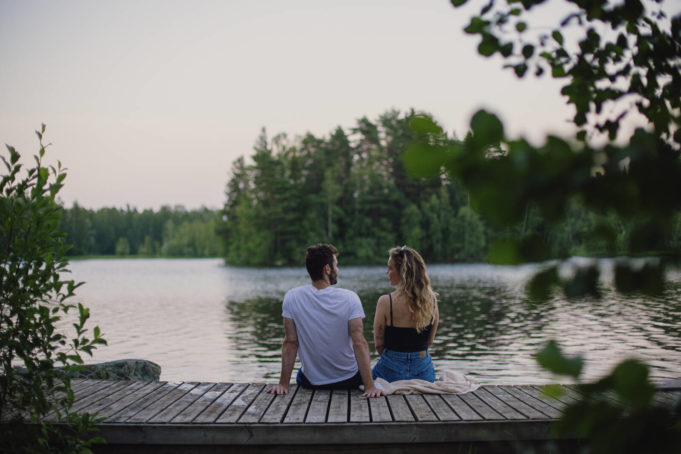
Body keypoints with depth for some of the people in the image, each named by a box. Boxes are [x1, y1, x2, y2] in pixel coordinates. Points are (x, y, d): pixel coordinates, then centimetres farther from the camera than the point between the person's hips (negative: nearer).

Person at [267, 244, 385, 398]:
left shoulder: (292, 297, -13)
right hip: (348, 381, -1)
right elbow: (359, 343, -22)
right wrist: (370, 386, -22)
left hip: (310, 382, 1)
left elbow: (290, 342, -12)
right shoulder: (349, 298, -18)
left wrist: (283, 384, -7)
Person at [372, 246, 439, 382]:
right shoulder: (431, 300, -3)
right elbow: (429, 341, 9)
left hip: (392, 372, -4)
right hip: (424, 371, 4)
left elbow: (379, 345, -4)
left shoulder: (386, 302, -14)